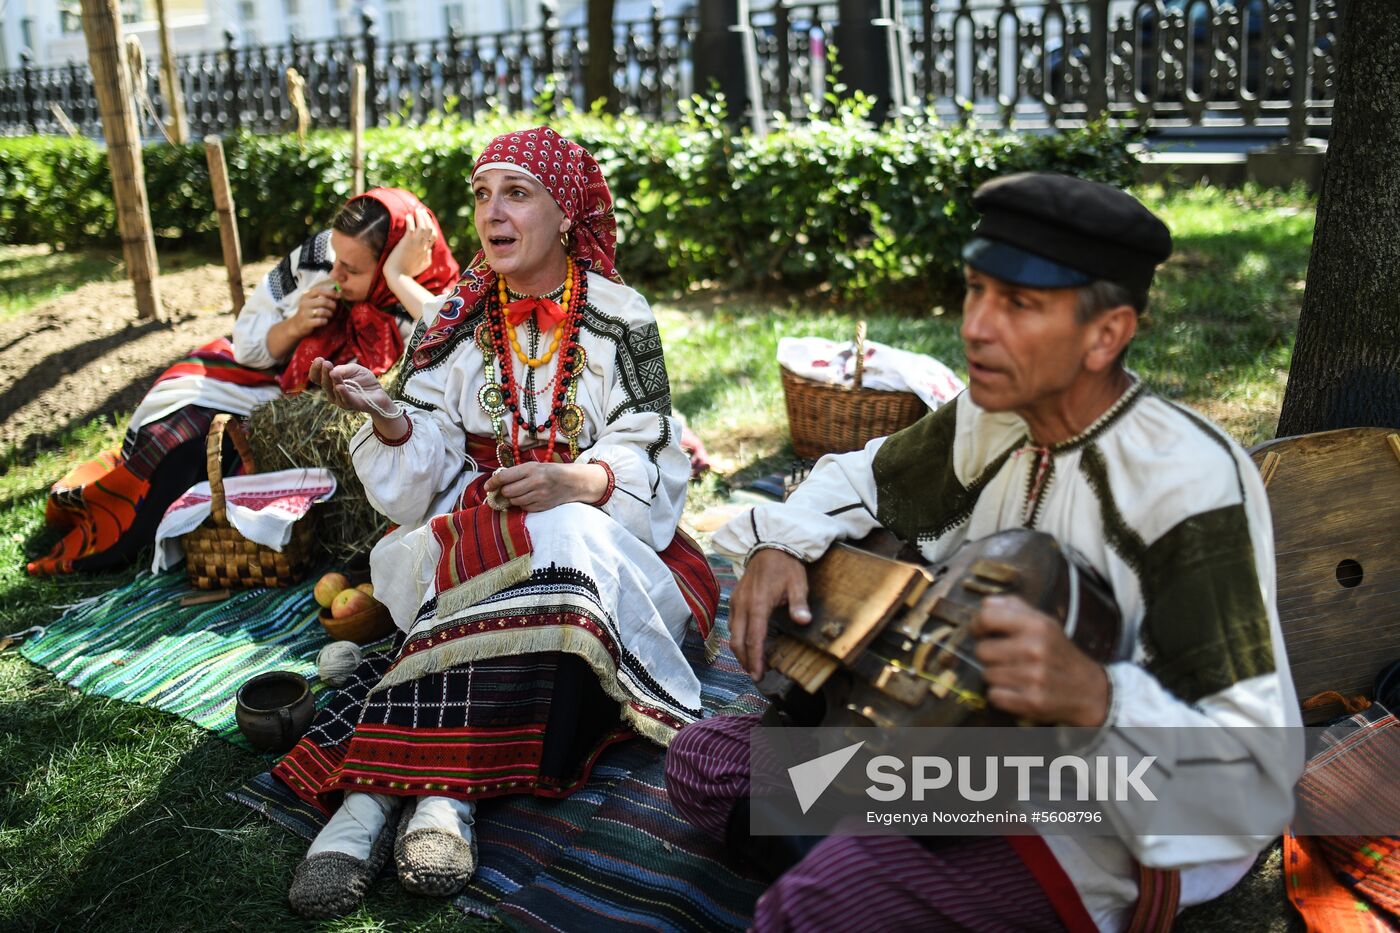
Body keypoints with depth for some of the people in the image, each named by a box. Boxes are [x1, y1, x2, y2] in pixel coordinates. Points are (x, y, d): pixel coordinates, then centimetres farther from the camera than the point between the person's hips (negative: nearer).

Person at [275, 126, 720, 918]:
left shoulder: (620, 319, 3)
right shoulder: (455, 320, 8)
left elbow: (650, 461, -6)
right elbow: (427, 474, 1)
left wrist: (576, 481, -26)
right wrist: (387, 418, -20)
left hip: (595, 522, -1)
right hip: (473, 533, 1)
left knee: (554, 544, -35)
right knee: (536, 554, -33)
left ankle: (378, 791, -37)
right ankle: (447, 790, -40)